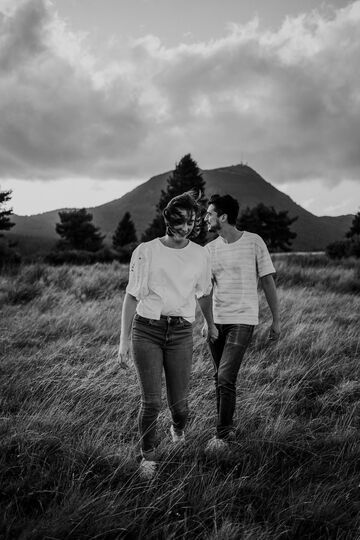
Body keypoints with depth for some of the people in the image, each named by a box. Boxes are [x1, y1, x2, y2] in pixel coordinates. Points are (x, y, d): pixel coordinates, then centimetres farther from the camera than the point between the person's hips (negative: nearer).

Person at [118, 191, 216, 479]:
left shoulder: (201, 255, 7)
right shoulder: (146, 251, 1)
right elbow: (131, 296, 4)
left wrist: (212, 325, 28)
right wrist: (124, 341, 1)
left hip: (181, 333, 2)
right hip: (146, 329, -1)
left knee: (179, 401, 3)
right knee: (151, 401, -6)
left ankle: (178, 430, 40)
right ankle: (148, 456, 18)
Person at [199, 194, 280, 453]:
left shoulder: (254, 242, -6)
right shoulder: (209, 249, 5)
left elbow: (268, 281, -2)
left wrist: (276, 319, -2)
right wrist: (206, 322, -3)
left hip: (243, 320, -5)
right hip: (217, 321, 5)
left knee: (225, 379, -12)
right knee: (220, 379, 12)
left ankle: (222, 436, 2)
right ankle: (227, 428, 29)